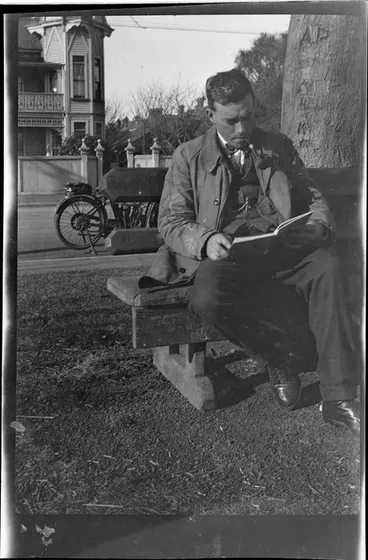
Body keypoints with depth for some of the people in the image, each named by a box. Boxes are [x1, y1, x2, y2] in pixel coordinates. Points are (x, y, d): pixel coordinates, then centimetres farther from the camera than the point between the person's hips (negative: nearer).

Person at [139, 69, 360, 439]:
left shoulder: (279, 147, 20)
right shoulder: (188, 157, 13)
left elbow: (314, 199, 20)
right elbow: (171, 221, 5)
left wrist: (319, 228, -5)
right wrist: (206, 240, -17)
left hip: (283, 252, 2)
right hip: (226, 256, -2)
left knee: (327, 266, -31)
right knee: (208, 299, -36)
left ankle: (339, 399, -26)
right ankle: (274, 357, -6)